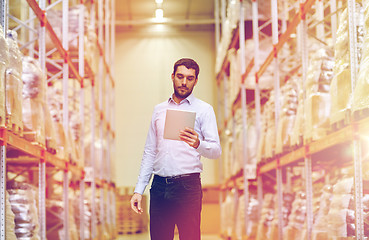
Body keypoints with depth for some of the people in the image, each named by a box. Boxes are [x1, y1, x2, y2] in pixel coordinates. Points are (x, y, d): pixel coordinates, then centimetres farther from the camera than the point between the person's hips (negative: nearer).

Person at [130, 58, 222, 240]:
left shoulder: (204, 109, 4)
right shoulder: (159, 110, 16)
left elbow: (216, 150, -6)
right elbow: (150, 152, 16)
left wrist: (198, 144, -29)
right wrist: (139, 190, 9)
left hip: (188, 186, -3)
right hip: (159, 186, 4)